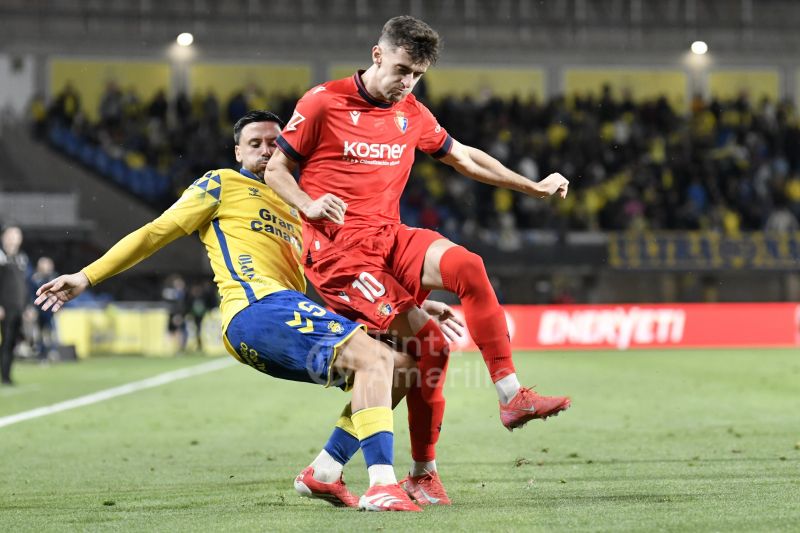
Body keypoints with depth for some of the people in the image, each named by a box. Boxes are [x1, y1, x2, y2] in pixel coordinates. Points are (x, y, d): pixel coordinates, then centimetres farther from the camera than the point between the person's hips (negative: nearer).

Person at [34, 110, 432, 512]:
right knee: (372, 357, -25)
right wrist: (87, 277, 1)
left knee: (398, 366, 5)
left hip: (287, 318, 8)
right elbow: (155, 233, 8)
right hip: (256, 307, -8)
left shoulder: (293, 206, 31)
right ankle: (381, 486, -38)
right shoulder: (221, 185, 11)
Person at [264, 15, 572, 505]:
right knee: (428, 341, -19)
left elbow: (466, 159, 24)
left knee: (466, 265, -26)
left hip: (392, 239, 5)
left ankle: (512, 396, -23)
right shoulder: (324, 102, -4)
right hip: (337, 251, -5)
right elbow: (275, 169, 2)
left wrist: (535, 188, 24)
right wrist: (309, 204, -17)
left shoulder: (412, 114, 13)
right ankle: (422, 474, -3)